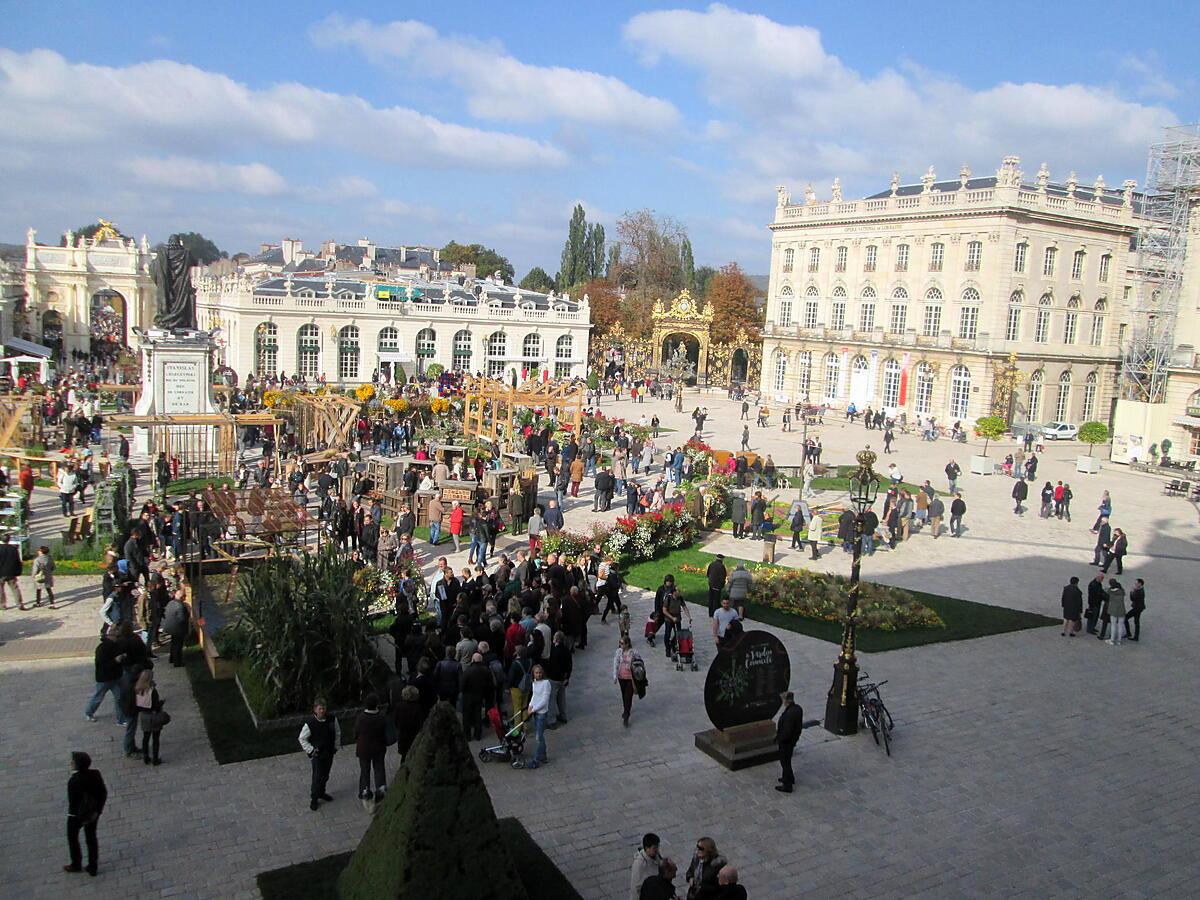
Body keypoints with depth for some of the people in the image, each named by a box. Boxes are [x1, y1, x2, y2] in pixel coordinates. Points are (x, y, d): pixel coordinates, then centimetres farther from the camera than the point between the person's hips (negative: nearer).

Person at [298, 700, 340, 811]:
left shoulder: (332, 720, -7)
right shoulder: (310, 723, -18)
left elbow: (337, 733, 9)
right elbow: (302, 739, -7)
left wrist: (335, 746, 6)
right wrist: (311, 750, -10)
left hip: (329, 753, 4)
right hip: (317, 754, -4)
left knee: (325, 775, 17)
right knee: (317, 777, -1)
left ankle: (321, 792, 38)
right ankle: (314, 799, 14)